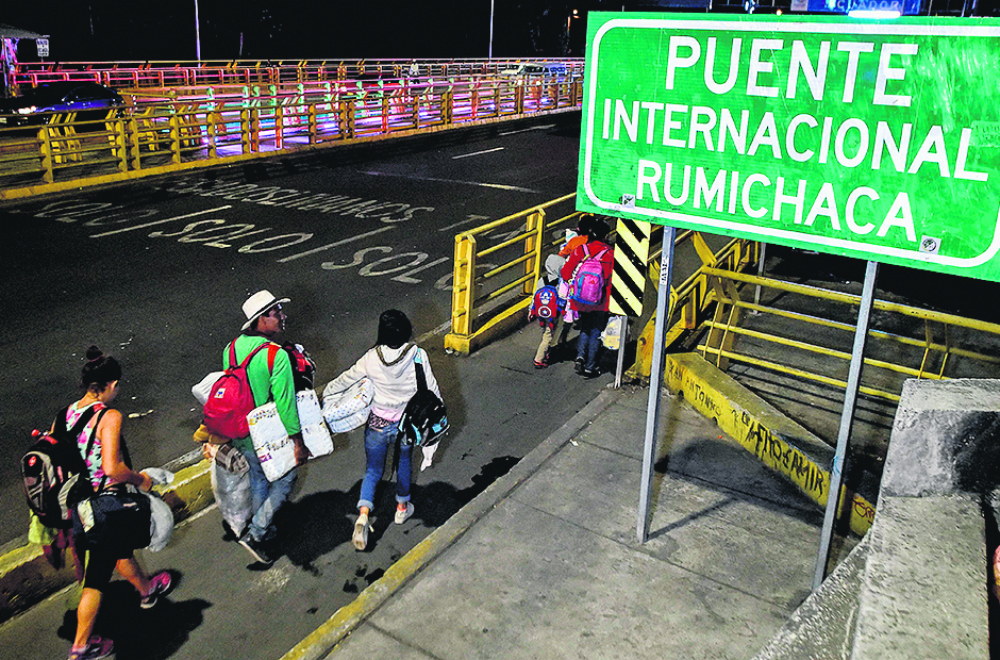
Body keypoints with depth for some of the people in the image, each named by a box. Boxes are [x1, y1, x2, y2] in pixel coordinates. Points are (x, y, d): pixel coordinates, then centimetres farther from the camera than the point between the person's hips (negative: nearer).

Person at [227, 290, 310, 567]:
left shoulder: (231, 347, -4)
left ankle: (262, 532, 42)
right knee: (283, 481, 17)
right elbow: (285, 405, -25)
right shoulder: (277, 356, -27)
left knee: (257, 479, 26)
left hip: (241, 433, 7)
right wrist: (298, 443, -16)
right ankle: (255, 533, 14)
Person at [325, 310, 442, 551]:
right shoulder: (417, 355, -17)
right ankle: (402, 507, 43)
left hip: (378, 425, 0)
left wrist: (328, 389, 20)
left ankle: (363, 513, -6)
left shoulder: (372, 357, -14)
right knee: (404, 464, 27)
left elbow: (348, 378, 1)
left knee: (373, 471, 14)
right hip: (406, 424, 0)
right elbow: (431, 389, -11)